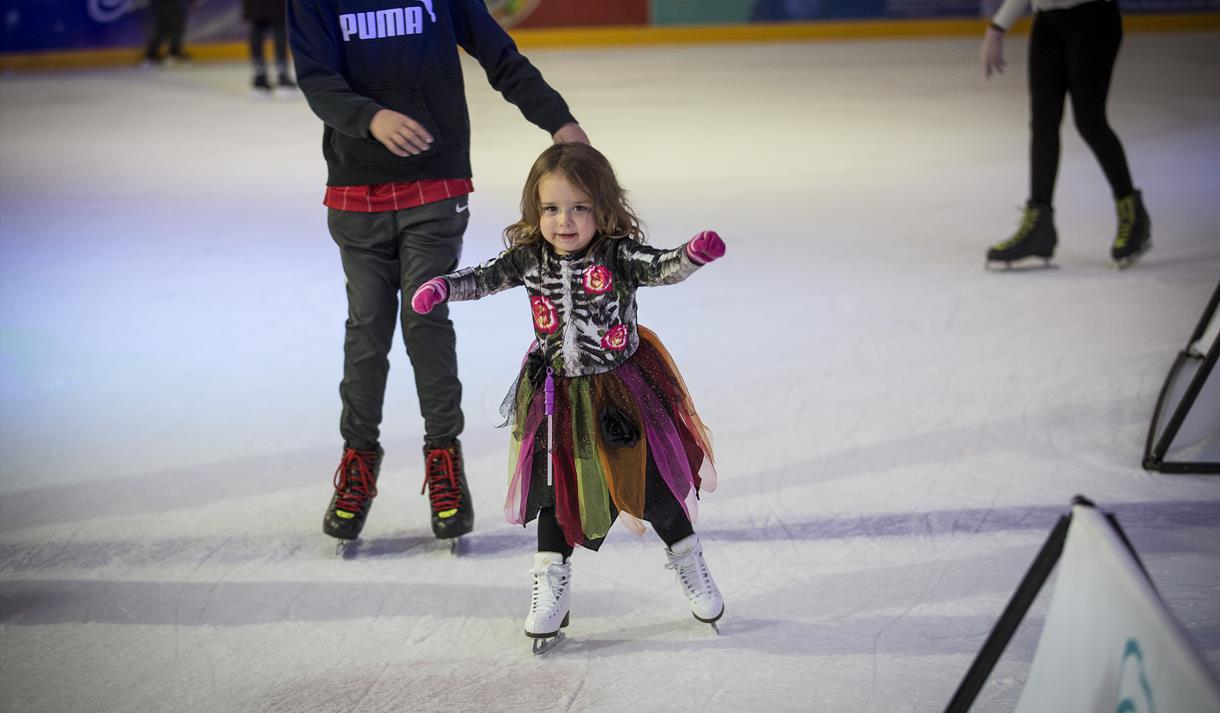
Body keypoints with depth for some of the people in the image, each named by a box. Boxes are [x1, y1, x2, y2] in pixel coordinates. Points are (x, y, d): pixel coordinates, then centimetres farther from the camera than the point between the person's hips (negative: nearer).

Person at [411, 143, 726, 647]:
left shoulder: (617, 255, -18)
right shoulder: (531, 257, -8)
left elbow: (661, 269, -31)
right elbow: (487, 277, -12)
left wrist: (693, 255, -52)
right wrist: (444, 287, -31)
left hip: (623, 390, -2)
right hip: (558, 395, 3)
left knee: (650, 485, 7)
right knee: (557, 490, 10)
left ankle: (690, 565, 31)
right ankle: (551, 588, 23)